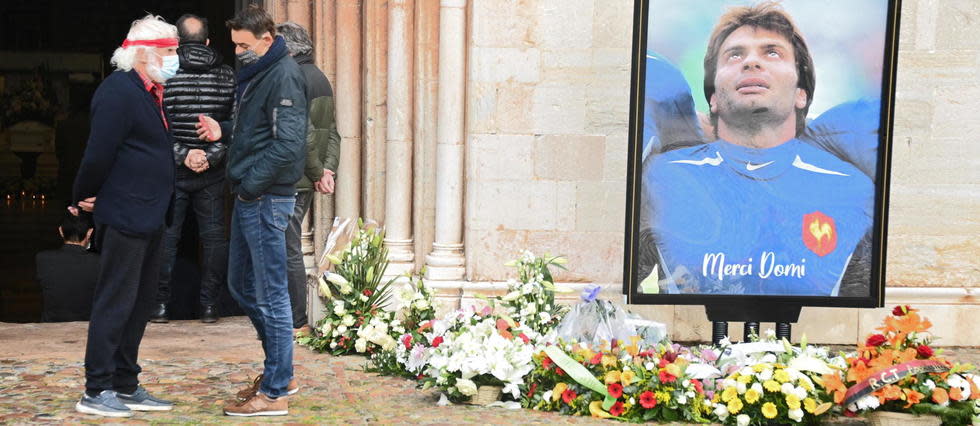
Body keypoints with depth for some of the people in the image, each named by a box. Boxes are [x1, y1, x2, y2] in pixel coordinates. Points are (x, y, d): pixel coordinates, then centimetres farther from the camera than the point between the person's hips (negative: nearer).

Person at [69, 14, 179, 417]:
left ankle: (126, 386, 24)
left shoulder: (150, 91, 14)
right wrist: (82, 200, -6)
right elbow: (98, 154, -17)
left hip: (149, 216, 10)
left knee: (140, 302, 14)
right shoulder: (119, 92, -16)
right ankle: (96, 392, 7)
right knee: (115, 303, -2)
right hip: (126, 214, -10)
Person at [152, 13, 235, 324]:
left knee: (166, 236, 6)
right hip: (213, 173, 2)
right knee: (213, 236, 7)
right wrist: (212, 156, -7)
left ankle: (160, 304, 10)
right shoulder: (227, 76, 2)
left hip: (172, 171, -1)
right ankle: (209, 305, 10)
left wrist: (182, 155, -8)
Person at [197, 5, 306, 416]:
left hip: (266, 199, -10)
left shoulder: (283, 75, -15)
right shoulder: (255, 73, 15)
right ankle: (280, 371, 29)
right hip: (249, 198, 10)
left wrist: (249, 184, -19)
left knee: (271, 295, -3)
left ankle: (275, 392, 6)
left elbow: (288, 143, -23)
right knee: (241, 285, 18)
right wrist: (224, 130, 8)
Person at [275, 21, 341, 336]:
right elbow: (332, 131, 12)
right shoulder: (319, 78, 14)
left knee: (289, 251, -2)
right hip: (307, 180, 10)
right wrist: (328, 169, 4)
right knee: (289, 250, 17)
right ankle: (295, 317, 24)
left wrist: (318, 173, -11)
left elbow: (303, 132, -21)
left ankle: (297, 322, 5)